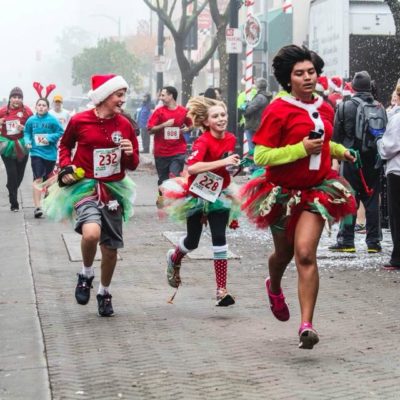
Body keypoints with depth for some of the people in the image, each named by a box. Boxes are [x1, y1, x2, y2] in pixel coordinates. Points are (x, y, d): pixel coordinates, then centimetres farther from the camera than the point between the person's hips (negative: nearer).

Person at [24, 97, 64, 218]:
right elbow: (26, 133, 10)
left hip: (50, 153, 1)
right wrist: (27, 141, -8)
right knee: (38, 179, -13)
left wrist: (49, 138, -17)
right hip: (36, 152, -1)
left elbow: (60, 133, -4)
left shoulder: (52, 120, -8)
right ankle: (37, 207, -17)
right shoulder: (31, 120, -2)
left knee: (47, 179, 16)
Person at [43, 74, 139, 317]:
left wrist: (130, 155, -13)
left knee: (110, 248, 10)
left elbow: (133, 164, 9)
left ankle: (104, 294, 34)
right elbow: (65, 144, 13)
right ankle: (87, 274, -1)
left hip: (113, 189, 4)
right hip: (85, 186, -4)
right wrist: (66, 167, -2)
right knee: (91, 233, -31)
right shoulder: (80, 121, -9)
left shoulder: (124, 125, 0)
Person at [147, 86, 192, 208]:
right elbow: (150, 130, -7)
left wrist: (187, 129, -6)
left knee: (174, 177, -12)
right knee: (163, 178, 12)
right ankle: (161, 198, 30)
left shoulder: (183, 111, -1)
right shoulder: (159, 111, -3)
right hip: (161, 152, 1)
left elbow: (190, 125, 16)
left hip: (178, 152, -1)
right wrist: (164, 125, -19)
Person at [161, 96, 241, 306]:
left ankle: (222, 289, -5)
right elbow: (191, 167, -40)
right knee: (192, 241, 11)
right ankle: (174, 258, 47)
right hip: (197, 195, -4)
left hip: (218, 194, 4)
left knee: (219, 238, -8)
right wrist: (222, 162, -41)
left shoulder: (231, 139, -4)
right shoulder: (203, 142, -23)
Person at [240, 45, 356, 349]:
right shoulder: (278, 111, -14)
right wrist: (301, 148, -23)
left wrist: (338, 150, 9)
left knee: (305, 254, -16)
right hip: (282, 192, -2)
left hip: (317, 190, 2)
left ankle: (307, 326, -16)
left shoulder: (325, 109, 5)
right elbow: (260, 156, -18)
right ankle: (274, 288, 55)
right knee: (284, 253, 18)